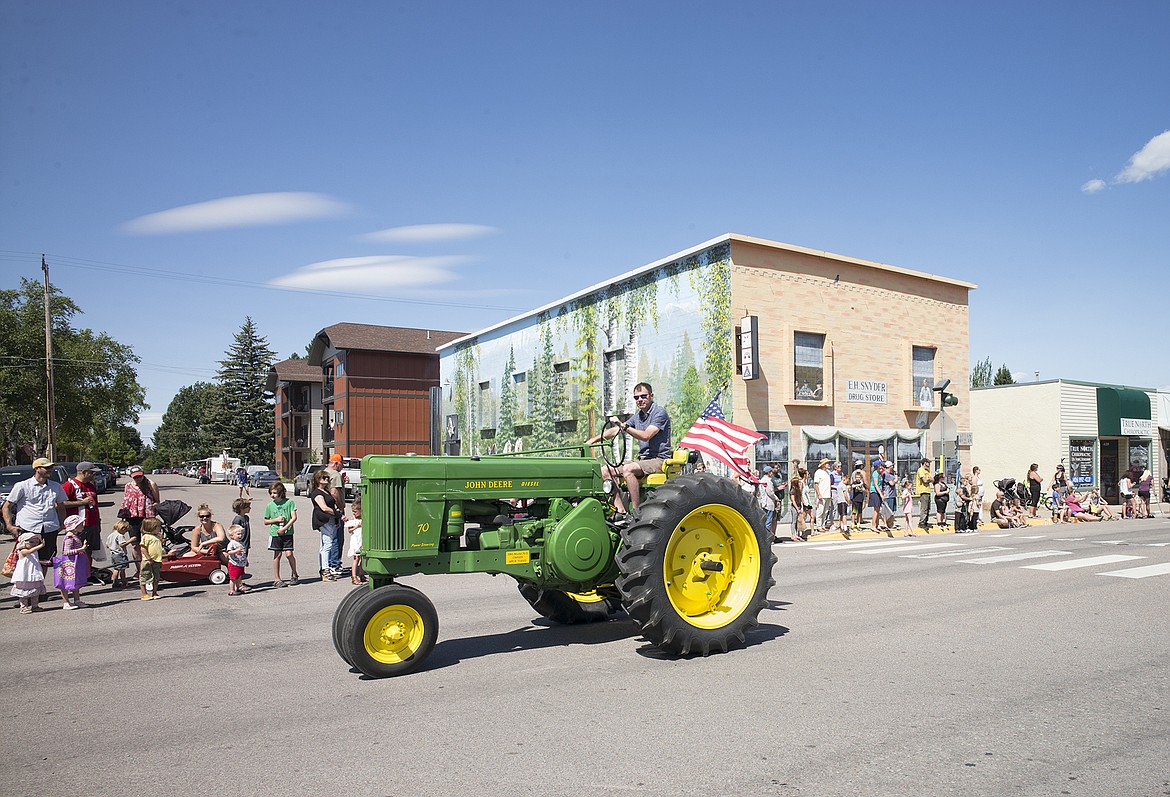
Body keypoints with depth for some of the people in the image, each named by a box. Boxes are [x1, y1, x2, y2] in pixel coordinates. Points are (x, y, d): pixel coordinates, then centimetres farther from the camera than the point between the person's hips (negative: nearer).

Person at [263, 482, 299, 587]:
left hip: (287, 532, -2)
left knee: (289, 554, -6)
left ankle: (295, 576, 12)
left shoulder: (289, 502, -3)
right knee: (277, 555, 3)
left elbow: (294, 517, -6)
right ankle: (276, 579, 10)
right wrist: (276, 520, -7)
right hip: (275, 533, 2)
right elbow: (265, 521, 11)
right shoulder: (270, 505, 4)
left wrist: (284, 528, -13)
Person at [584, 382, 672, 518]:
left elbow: (646, 436, -22)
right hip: (642, 459, 9)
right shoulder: (638, 415, 16)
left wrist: (623, 425, -28)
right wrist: (593, 440, 5)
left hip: (658, 460, -9)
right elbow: (615, 431, 15)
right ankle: (620, 511, -14)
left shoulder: (659, 412, -8)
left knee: (628, 469, -34)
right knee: (605, 471, -6)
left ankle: (636, 512, -28)